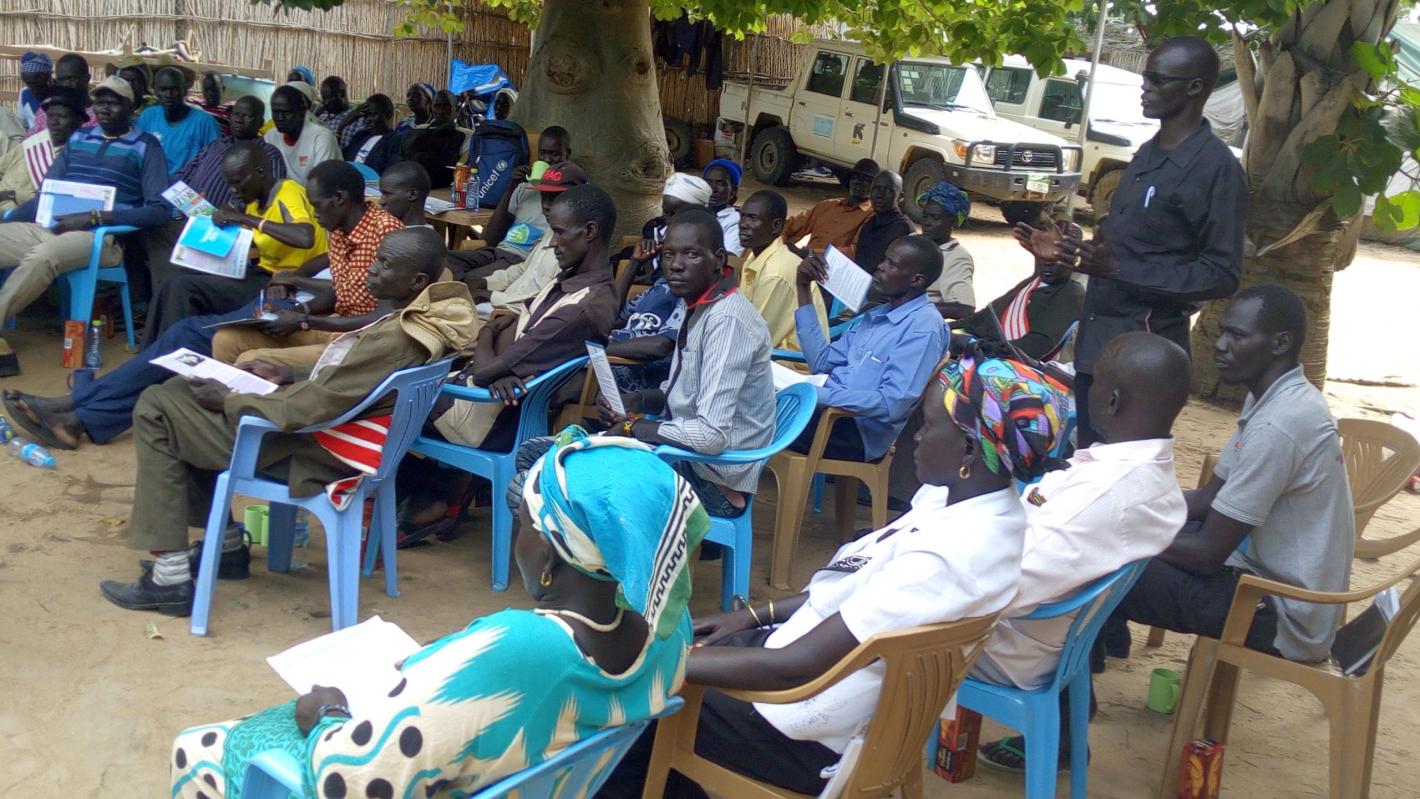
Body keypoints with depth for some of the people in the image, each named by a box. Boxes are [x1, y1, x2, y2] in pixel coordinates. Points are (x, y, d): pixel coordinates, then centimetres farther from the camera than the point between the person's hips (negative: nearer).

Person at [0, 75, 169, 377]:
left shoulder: (146, 147, 4)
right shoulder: (78, 138, 20)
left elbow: (159, 209, -7)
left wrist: (94, 218, -16)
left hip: (103, 236, -6)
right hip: (48, 227, 6)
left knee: (42, 257, -36)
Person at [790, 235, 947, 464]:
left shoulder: (922, 327, -14)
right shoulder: (878, 314, 15)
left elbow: (891, 404, -23)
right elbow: (821, 363, 11)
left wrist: (817, 395, -25)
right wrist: (803, 289, 10)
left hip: (857, 430, -8)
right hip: (830, 407, 8)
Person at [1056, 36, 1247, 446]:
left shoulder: (1215, 166, -13)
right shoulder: (1148, 153, 14)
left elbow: (1222, 275, -17)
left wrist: (1120, 271, -23)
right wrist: (1074, 251, 8)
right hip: (1095, 338, 8)